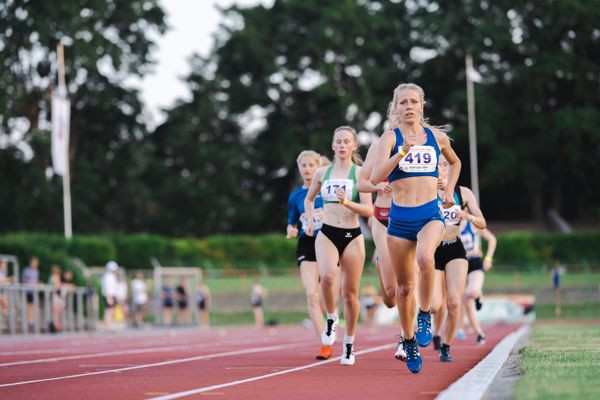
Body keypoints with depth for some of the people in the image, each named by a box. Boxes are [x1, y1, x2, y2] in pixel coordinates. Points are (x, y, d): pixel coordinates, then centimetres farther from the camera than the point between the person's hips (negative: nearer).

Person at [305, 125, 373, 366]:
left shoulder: (360, 173, 0)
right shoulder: (322, 173, 8)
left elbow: (369, 210, -7)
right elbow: (309, 199, 25)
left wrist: (346, 202, -22)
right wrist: (310, 220, 8)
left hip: (352, 237, -1)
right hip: (327, 235, 1)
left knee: (350, 294, 4)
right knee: (327, 277, -29)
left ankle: (349, 344, 18)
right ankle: (331, 319, -4)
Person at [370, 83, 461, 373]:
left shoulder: (437, 137, 7)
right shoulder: (390, 137, -1)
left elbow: (455, 162, 29)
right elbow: (375, 178, -16)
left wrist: (449, 190, 14)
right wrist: (402, 153, -26)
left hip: (431, 215, 0)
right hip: (400, 217, 0)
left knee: (425, 258, -33)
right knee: (405, 286, 7)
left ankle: (425, 316, -13)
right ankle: (409, 342, 26)